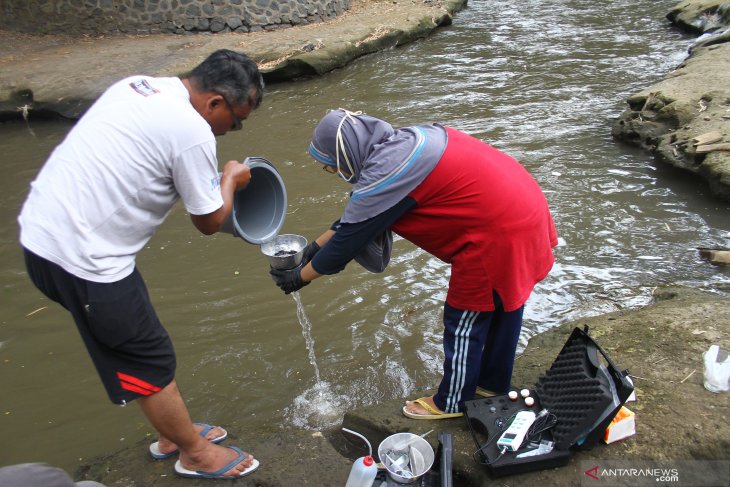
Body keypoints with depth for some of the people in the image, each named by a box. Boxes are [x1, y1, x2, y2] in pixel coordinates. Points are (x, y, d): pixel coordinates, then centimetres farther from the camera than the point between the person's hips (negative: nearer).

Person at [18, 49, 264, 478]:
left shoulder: (140, 86, 7)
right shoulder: (192, 132, -19)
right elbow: (209, 221, -8)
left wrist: (213, 179, 14)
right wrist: (231, 180, 10)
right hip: (82, 258, -9)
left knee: (141, 346, 21)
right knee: (150, 361, 8)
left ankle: (173, 436, 40)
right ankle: (196, 454, 30)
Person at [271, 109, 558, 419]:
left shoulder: (386, 172, -22)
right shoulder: (400, 144, 7)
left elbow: (349, 237, -13)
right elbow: (356, 215, 16)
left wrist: (300, 276, 0)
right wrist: (318, 244, 19)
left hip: (496, 236, -10)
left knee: (464, 322, 8)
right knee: (503, 307, 24)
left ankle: (451, 402, 30)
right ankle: (493, 384, 45)